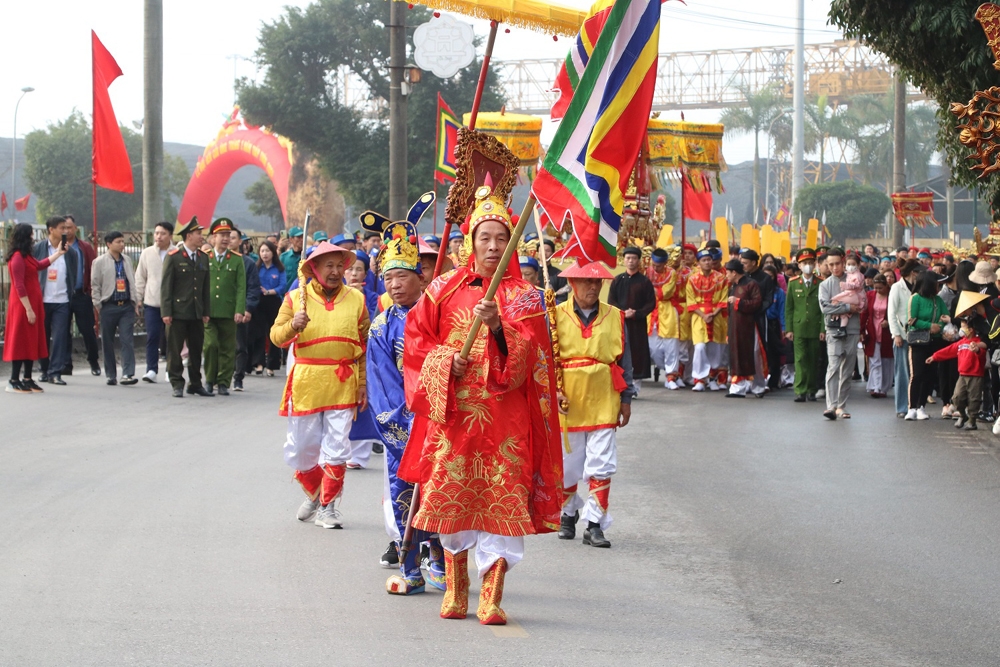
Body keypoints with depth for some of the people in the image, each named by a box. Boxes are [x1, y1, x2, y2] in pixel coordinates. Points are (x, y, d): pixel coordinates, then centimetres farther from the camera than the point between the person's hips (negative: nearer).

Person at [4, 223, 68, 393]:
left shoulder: (26, 256, 13)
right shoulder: (17, 258, -17)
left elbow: (40, 265, 31)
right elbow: (19, 286, -20)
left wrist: (58, 253, 39)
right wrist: (28, 309, -20)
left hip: (32, 304, 10)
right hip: (23, 306, -10)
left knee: (32, 342, 12)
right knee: (21, 342, -7)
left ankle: (27, 379, 17)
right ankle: (14, 381, -3)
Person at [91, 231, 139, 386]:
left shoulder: (127, 260, 11)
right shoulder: (100, 262, -1)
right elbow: (95, 285, 0)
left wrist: (134, 301, 12)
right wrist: (99, 305, -5)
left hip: (126, 306, 2)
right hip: (109, 307, -2)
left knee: (127, 340, -9)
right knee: (108, 342, 4)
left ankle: (128, 374, -13)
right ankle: (111, 375, 13)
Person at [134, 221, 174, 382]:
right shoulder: (147, 254, 6)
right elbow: (140, 278, 11)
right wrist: (138, 299, 6)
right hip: (151, 302, 1)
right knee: (152, 336, -3)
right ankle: (151, 370, 0)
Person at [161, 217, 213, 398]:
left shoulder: (203, 258, 11)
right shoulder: (173, 257, -5)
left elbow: (205, 286, 14)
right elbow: (165, 286, -6)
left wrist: (206, 312, 9)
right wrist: (166, 312, -12)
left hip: (197, 314, 5)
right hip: (178, 313, -5)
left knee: (196, 349, 10)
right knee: (174, 350, -2)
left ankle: (195, 383, 19)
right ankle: (177, 385, 4)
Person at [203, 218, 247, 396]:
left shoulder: (237, 259, 7)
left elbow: (241, 287, 2)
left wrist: (240, 310, -8)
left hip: (228, 313, 1)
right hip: (207, 312, -1)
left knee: (227, 349, 4)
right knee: (210, 345, -10)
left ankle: (223, 383, 12)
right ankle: (210, 380, 6)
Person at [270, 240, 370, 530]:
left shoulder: (356, 299, 5)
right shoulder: (296, 298, 3)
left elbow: (364, 345, 8)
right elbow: (277, 337, 2)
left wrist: (363, 385, 5)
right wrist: (292, 326, -19)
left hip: (342, 384, 0)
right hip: (305, 383, 0)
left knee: (336, 448, -4)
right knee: (301, 448, 7)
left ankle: (328, 506, 8)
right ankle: (314, 494, 32)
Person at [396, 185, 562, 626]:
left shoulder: (523, 297, 3)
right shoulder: (445, 289, 9)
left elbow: (528, 354, -8)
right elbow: (416, 340, 9)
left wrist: (498, 327, -24)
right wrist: (445, 361, -8)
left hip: (503, 414, -2)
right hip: (452, 411, 2)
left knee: (502, 503, -8)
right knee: (452, 498, 5)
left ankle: (492, 597, -7)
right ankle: (456, 591, 19)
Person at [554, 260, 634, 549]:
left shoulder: (615, 318, 4)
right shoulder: (556, 316, -3)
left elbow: (623, 360, 9)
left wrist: (626, 398, 9)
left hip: (603, 404, 1)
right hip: (566, 405, -1)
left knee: (601, 467, -3)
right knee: (566, 467, 10)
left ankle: (595, 524, 4)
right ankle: (568, 515, 32)